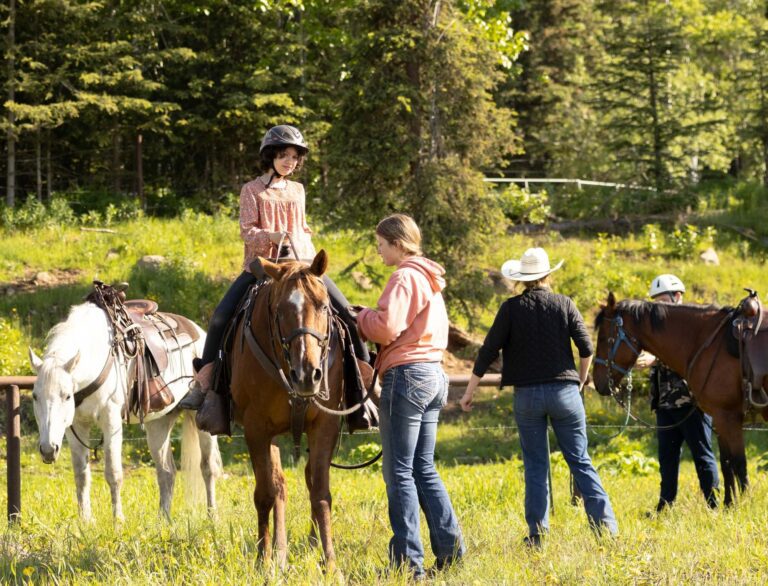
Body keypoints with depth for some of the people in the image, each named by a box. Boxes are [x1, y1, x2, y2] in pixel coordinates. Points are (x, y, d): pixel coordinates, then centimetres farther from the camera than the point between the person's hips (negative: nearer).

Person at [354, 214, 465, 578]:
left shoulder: (404, 277, -12)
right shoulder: (429, 278, 17)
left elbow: (387, 327, -21)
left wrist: (361, 317, -2)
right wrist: (371, 319, 12)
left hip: (407, 374, -9)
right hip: (433, 373, 9)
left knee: (400, 472, -5)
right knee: (424, 468, 14)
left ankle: (409, 560, -6)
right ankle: (450, 549, 10)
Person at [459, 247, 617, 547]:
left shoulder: (511, 308, -2)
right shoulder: (564, 304, 0)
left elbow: (488, 351, -4)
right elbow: (586, 348, -4)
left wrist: (469, 392, 3)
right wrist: (580, 379, 14)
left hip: (527, 394, 0)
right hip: (564, 391, 0)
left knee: (535, 465, 8)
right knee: (580, 460, 7)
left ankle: (537, 533, 5)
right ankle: (604, 521, -3)